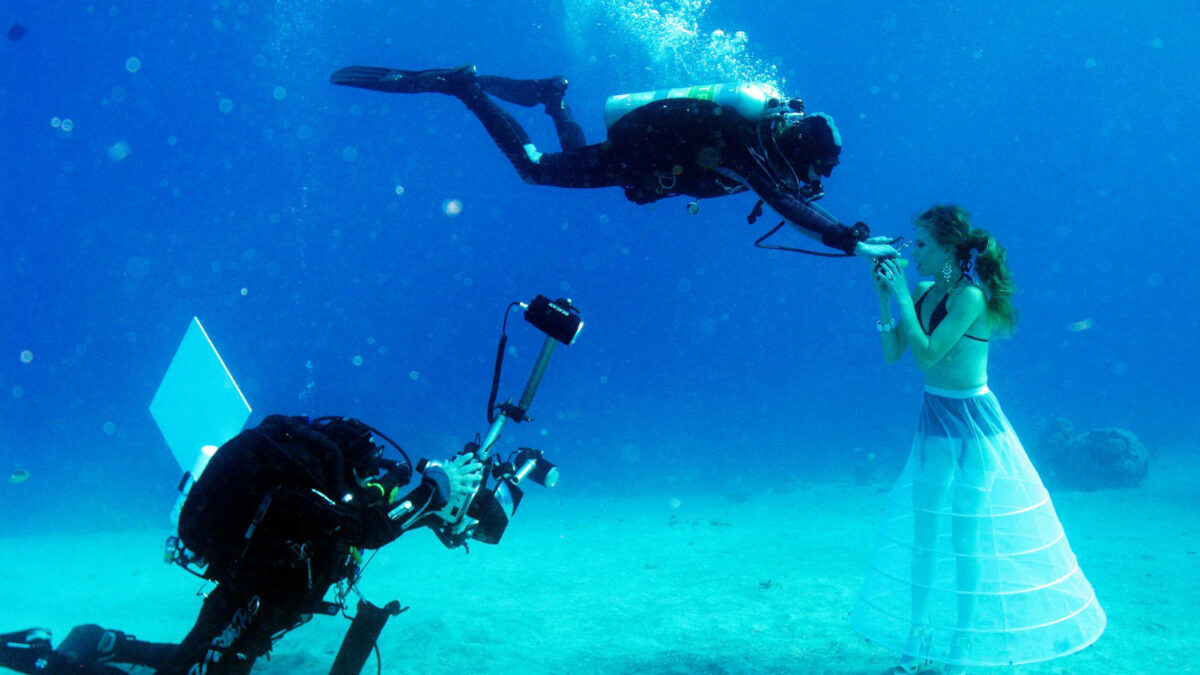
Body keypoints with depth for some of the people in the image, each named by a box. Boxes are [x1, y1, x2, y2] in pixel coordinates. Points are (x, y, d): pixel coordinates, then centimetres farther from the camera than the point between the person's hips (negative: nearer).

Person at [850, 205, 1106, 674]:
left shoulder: (970, 296, -18)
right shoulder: (925, 293, 4)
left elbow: (927, 354, -25)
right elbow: (892, 353, 4)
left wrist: (902, 295, -19)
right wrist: (883, 295, -3)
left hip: (972, 425, -8)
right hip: (933, 422, 8)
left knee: (965, 537, 3)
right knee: (923, 532, 12)